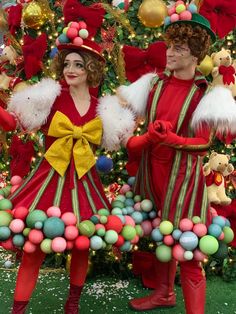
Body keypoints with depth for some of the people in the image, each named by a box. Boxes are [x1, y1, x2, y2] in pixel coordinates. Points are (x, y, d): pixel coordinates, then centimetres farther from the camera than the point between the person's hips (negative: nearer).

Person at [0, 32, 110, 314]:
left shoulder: (101, 108, 4)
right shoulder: (51, 97, -3)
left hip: (83, 181, 3)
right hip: (51, 177, -2)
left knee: (81, 244, 13)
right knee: (35, 247, 1)